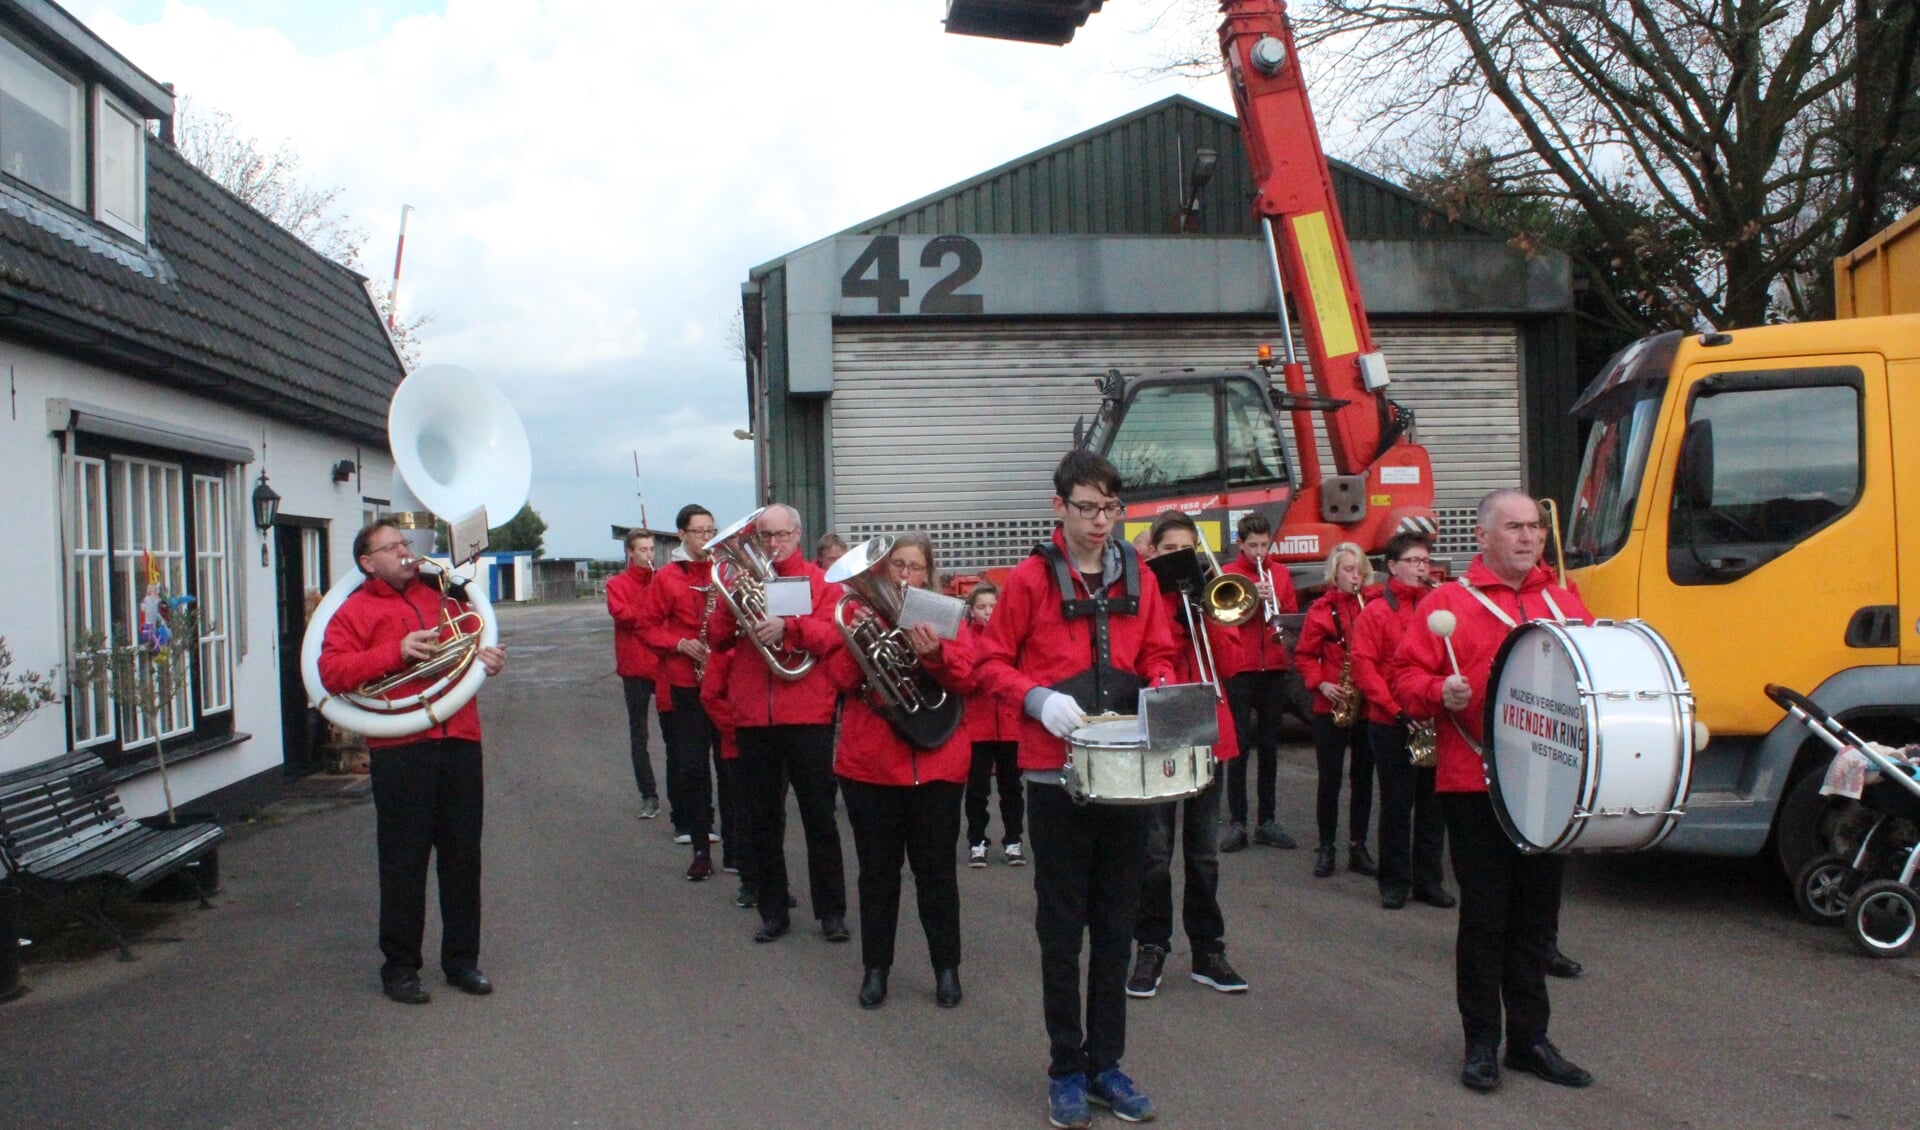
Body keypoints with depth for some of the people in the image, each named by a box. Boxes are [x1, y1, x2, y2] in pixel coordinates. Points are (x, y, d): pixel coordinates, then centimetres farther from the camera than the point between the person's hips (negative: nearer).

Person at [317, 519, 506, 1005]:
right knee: (404, 860, 0)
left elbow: (472, 638, 32)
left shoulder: (442, 597, 20)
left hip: (459, 740, 5)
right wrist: (396, 652, -17)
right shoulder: (355, 610, 3)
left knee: (463, 855, 9)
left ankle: (462, 958, 21)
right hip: (400, 750, -5)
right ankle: (399, 966, 12)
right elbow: (332, 671, -9)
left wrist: (487, 656, 9)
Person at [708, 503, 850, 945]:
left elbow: (833, 634, -11)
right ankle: (773, 911, 19)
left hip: (807, 714, -3)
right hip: (752, 716, 3)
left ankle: (831, 911, 10)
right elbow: (717, 640, 7)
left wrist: (787, 627, -25)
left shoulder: (820, 582, 5)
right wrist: (733, 606, -10)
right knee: (762, 819, 9)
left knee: (819, 816, 2)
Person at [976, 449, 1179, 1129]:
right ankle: (1066, 1069, 19)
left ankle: (1106, 1063, 23)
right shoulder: (1030, 579, -4)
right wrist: (1038, 699, -19)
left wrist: (1162, 687, -8)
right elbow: (993, 664, -2)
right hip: (1056, 774, -3)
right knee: (1062, 927, 6)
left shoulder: (1137, 578, 7)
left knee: (1116, 925, 11)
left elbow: (1158, 656, 14)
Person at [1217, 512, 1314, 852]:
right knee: (1239, 745, -2)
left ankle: (1267, 821, 14)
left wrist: (1276, 606, -11)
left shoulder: (1281, 573, 11)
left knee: (1269, 745, 8)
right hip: (1240, 668, -3)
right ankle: (1236, 822, 1)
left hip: (1275, 669, 4)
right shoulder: (1228, 573, 2)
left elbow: (1293, 614, 10)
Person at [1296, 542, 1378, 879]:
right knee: (1329, 778, 1)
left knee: (1363, 777, 8)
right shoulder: (1321, 610, -1)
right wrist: (1321, 684, -12)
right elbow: (1305, 655, 2)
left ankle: (1358, 846, 18)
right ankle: (1326, 847, 13)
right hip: (1331, 706, -2)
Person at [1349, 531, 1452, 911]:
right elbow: (1364, 668, -7)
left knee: (1432, 804, 9)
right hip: (1391, 725, -3)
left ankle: (1429, 880, 19)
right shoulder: (1376, 612, -1)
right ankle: (1394, 882, 13)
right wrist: (1396, 708, -14)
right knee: (1396, 804, 4)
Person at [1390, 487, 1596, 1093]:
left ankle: (1530, 1037, 23)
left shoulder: (1564, 603, 13)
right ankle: (1481, 1042, 15)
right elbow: (1404, 676, -2)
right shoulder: (1447, 602, 0)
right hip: (1475, 785, -4)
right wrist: (1441, 692, -21)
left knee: (1537, 914, 11)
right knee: (1484, 915, 3)